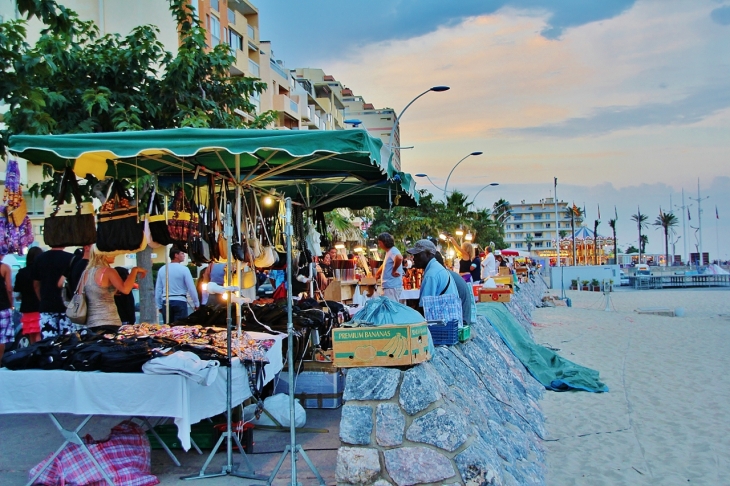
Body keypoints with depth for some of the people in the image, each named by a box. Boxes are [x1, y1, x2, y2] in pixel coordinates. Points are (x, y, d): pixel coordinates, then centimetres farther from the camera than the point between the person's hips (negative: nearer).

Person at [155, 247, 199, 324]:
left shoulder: (162, 269, 5)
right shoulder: (184, 269, -8)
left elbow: (158, 289, 8)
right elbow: (191, 288, -7)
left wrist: (159, 306, 16)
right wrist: (196, 304, 3)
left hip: (166, 302, 4)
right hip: (180, 301, -4)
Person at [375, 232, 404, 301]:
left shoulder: (393, 251, -12)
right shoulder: (388, 252, 18)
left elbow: (399, 258, -35)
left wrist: (394, 271, -23)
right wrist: (377, 274, 42)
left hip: (392, 286, -10)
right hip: (388, 286, 10)